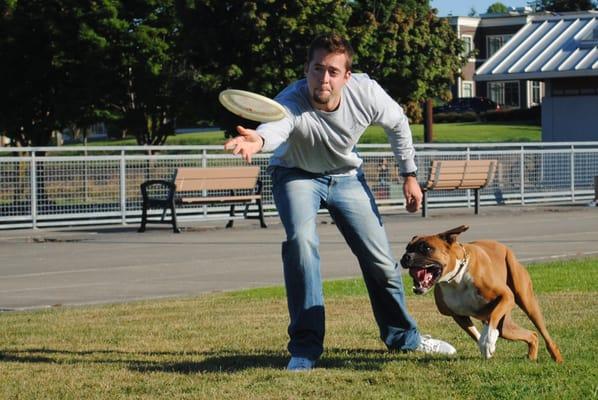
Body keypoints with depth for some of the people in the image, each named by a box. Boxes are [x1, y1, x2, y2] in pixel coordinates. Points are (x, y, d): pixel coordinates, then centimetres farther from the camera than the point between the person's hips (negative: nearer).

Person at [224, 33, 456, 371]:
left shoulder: (366, 93, -26)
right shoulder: (291, 102, -37)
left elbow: (398, 123, -4)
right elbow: (277, 126, -62)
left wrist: (410, 175, -1)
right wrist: (258, 140, -85)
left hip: (346, 175, 3)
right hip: (297, 175, -3)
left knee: (381, 259, 6)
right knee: (301, 241, -29)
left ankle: (402, 335, 33)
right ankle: (305, 348, -18)